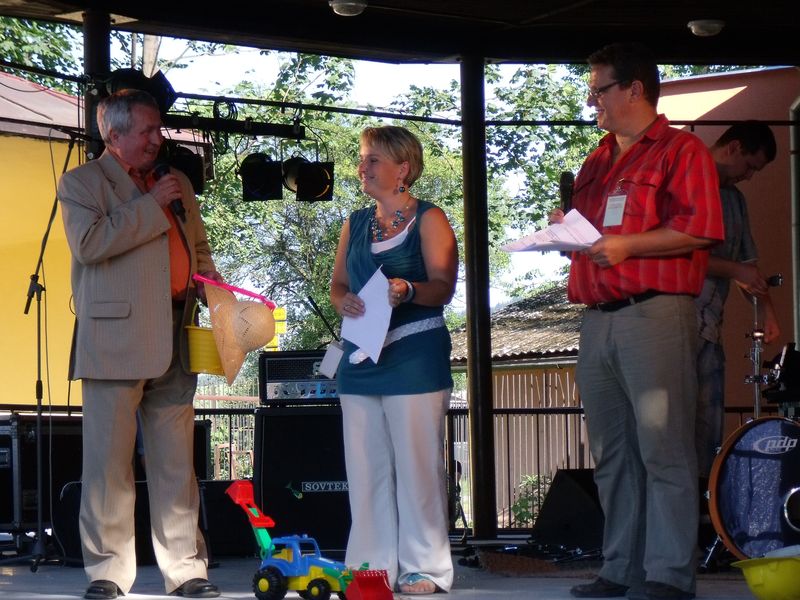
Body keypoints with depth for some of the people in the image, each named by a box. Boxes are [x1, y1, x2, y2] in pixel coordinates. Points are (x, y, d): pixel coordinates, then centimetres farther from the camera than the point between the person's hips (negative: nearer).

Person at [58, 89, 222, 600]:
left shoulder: (176, 182, 20)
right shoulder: (81, 183, 2)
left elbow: (197, 246, 29)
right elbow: (89, 242, -15)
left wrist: (214, 286, 9)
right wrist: (152, 205, -12)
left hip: (174, 340, 5)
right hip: (115, 339, -5)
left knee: (176, 461, 6)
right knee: (109, 460, -3)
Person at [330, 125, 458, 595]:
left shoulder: (429, 220, 1)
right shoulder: (356, 225, 18)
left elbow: (443, 287, -7)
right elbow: (338, 283, 17)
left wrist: (408, 290, -26)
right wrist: (344, 301, -6)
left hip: (414, 357, -6)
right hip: (361, 357, 6)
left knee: (416, 463, -6)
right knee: (366, 467, 3)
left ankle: (424, 568, -2)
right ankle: (372, 566, 8)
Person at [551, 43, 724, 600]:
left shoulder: (682, 151, -2)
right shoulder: (598, 162, 23)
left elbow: (699, 229, -13)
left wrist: (625, 245, -18)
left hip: (655, 313, -8)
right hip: (598, 318, 8)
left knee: (663, 448, -8)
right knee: (612, 453, 9)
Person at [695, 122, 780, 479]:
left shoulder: (735, 199, 20)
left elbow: (747, 261, 23)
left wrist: (766, 309, 10)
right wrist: (733, 270, -12)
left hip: (710, 326, 8)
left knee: (709, 430, 6)